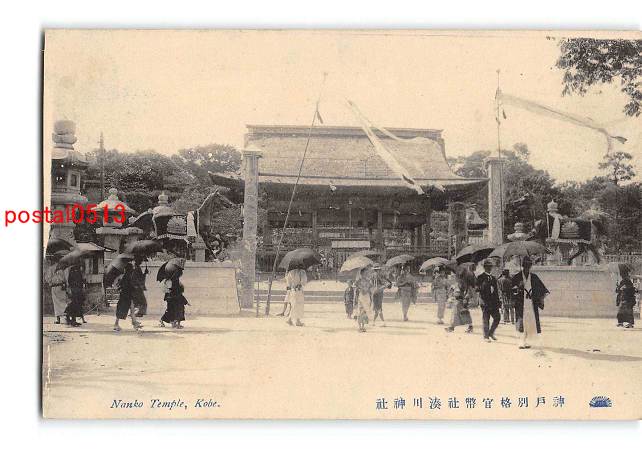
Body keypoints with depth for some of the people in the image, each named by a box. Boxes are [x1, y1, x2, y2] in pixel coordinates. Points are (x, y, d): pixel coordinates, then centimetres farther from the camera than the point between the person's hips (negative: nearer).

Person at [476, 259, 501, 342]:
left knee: (497, 318, 1)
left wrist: (498, 301, 14)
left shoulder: (493, 278, 18)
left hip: (493, 301, 6)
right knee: (486, 319, -3)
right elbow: (478, 288, -6)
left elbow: (496, 290, 20)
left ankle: (491, 333, 19)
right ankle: (486, 336, 5)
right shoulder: (481, 277, 0)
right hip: (485, 301, -6)